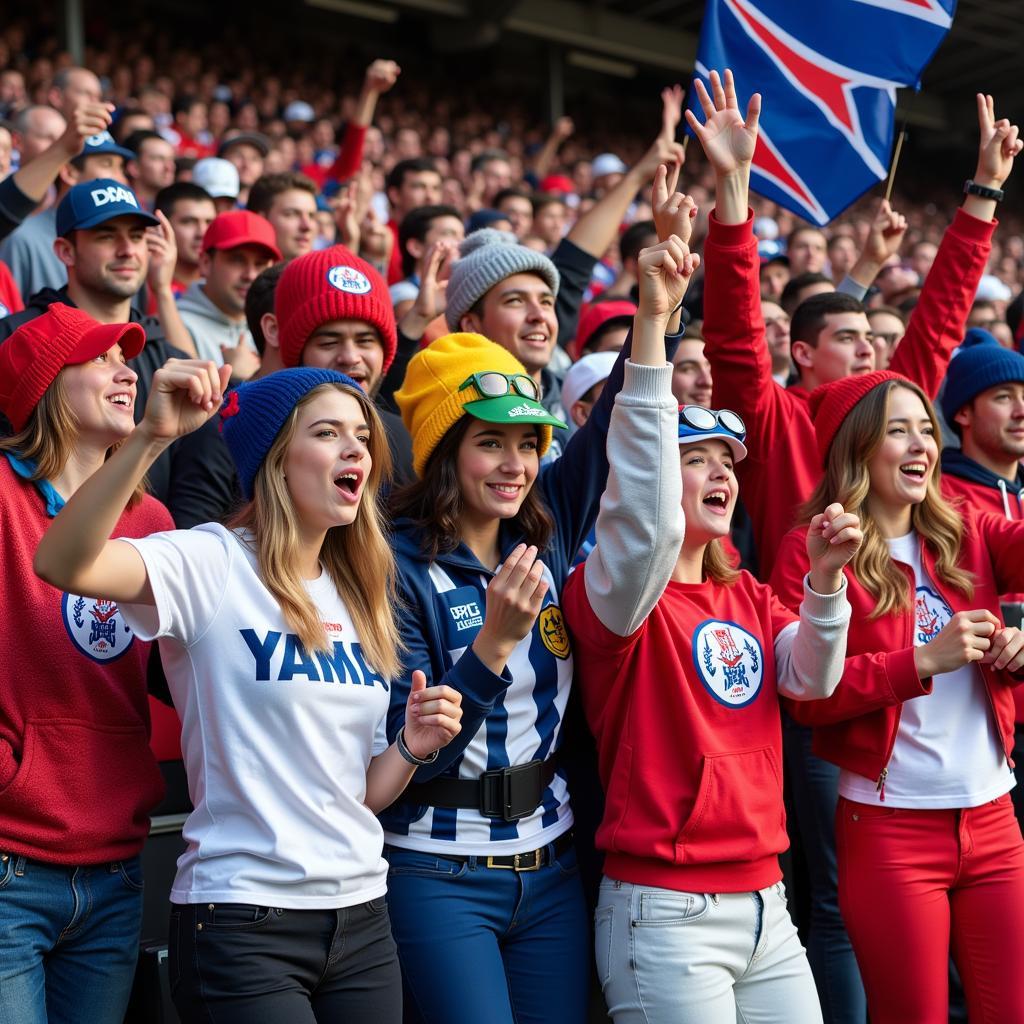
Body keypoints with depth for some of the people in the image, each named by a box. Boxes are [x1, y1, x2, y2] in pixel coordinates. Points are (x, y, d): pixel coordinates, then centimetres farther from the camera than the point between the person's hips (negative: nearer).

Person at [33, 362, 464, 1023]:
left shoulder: (359, 597, 12)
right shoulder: (214, 565, -9)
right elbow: (63, 563, -29)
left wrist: (414, 747, -4)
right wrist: (153, 436, -37)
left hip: (361, 913, 7)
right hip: (243, 917, -7)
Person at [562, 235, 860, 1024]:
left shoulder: (748, 595, 14)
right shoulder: (613, 592, -8)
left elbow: (811, 680, 2)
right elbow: (646, 517, -28)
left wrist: (826, 578, -15)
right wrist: (652, 324, -33)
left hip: (764, 903, 7)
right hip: (664, 910, -7)